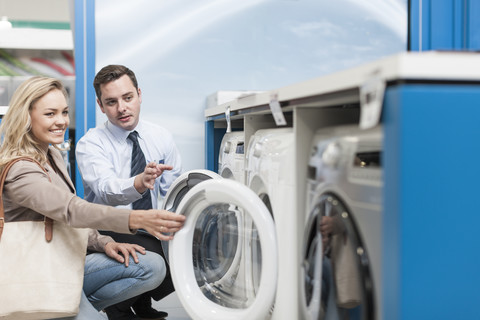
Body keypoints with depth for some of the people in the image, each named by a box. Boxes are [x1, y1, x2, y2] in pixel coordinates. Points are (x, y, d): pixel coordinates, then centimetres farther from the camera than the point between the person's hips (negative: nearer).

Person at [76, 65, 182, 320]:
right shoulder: (90, 144, -11)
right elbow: (106, 189, -31)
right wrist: (140, 182, -52)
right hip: (109, 231, -5)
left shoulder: (162, 138, 4)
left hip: (153, 232, 5)